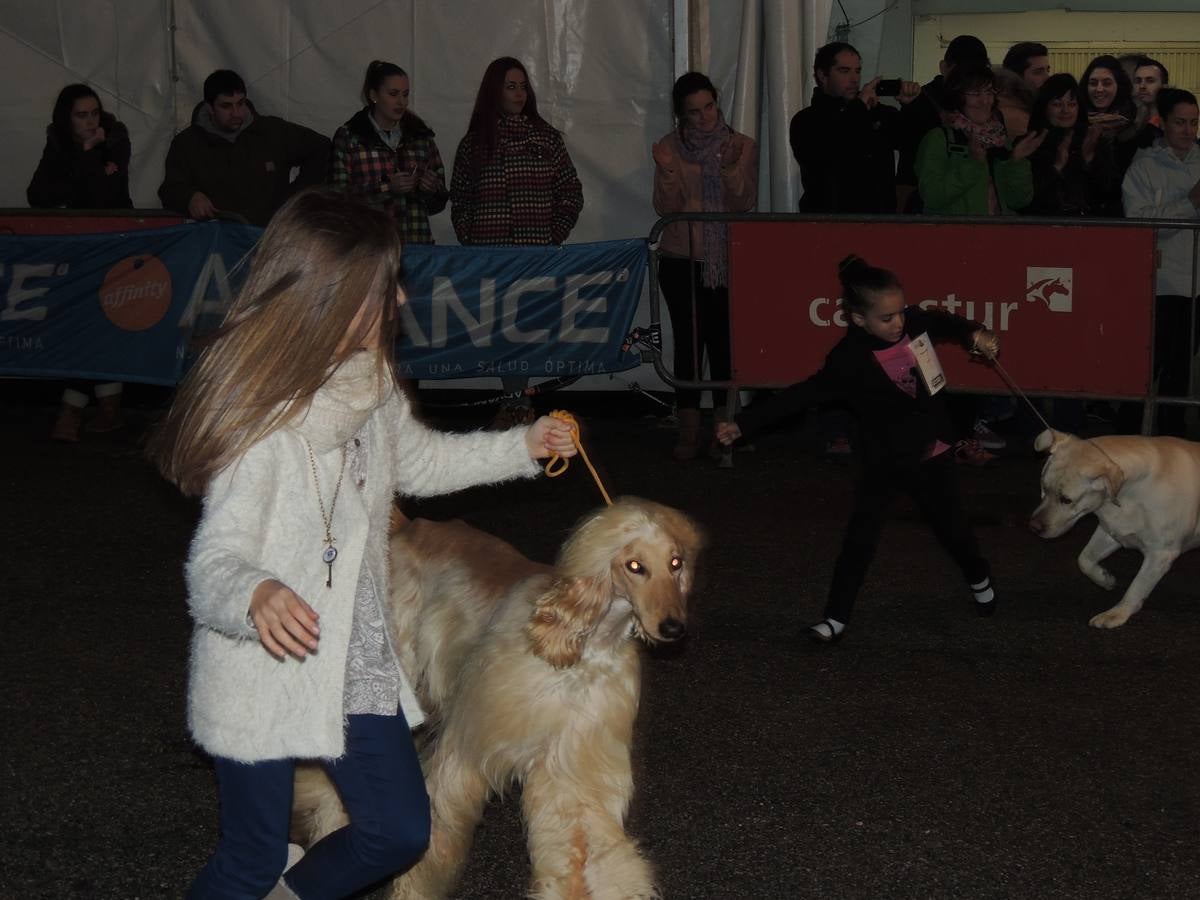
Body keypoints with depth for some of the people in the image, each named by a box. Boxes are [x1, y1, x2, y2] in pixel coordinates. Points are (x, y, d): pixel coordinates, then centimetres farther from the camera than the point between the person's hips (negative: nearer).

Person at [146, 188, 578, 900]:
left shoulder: (370, 385, 0)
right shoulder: (260, 422, -25)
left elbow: (418, 461, 22)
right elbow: (214, 564, -30)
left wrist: (524, 446, 19)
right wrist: (254, 595, -52)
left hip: (358, 663, 7)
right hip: (264, 674, -7)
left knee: (400, 832, 13)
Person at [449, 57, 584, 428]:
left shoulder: (546, 136, 8)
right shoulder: (474, 141, 8)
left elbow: (571, 193, 9)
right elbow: (459, 200, 11)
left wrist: (554, 237, 0)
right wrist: (471, 245, 2)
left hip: (536, 256, -1)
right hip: (491, 256, 1)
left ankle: (515, 401, -3)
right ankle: (518, 401, 8)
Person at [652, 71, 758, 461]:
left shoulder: (743, 146, 3)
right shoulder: (670, 147, 3)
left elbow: (744, 204, -6)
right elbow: (666, 208, -2)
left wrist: (730, 168, -21)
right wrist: (668, 172, -19)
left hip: (728, 262, 0)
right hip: (681, 261, 0)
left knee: (724, 342, -3)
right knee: (688, 342, -4)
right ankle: (688, 432, 0)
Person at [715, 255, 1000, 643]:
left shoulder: (914, 321, -14)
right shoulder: (850, 360, -24)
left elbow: (943, 323, 10)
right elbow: (803, 394, -24)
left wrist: (976, 335, -9)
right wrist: (745, 424, -27)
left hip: (931, 452, 3)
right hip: (884, 459, -3)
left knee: (952, 524, 17)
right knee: (860, 538, -7)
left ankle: (979, 579, 46)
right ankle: (836, 615, 2)